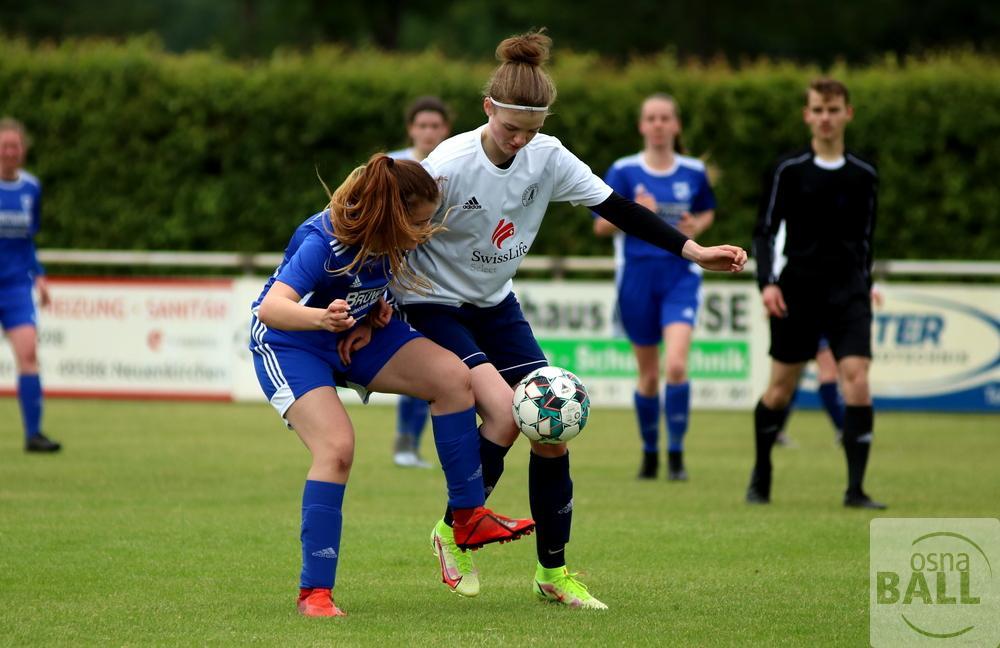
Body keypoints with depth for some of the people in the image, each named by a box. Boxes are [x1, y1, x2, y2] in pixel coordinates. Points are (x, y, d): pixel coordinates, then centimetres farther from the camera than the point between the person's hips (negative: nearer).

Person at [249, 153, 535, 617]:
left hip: (354, 333, 7)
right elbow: (272, 308, -49)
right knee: (337, 446, -26)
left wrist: (373, 317, -7)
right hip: (288, 343, -7)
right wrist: (322, 318, -67)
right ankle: (314, 592, -17)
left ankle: (469, 517, 1)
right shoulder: (324, 243, -35)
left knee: (451, 377, -10)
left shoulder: (389, 237, -14)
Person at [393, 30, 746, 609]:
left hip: (496, 304, 6)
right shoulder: (449, 166, -25)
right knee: (504, 410, -25)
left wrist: (695, 251, -13)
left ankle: (553, 572, 10)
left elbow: (617, 208, -6)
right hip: (434, 305, -6)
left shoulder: (547, 157, -10)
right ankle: (454, 532, -3)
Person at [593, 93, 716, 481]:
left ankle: (676, 454, -10)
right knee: (649, 375, 6)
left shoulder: (694, 172, 4)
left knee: (676, 365, -19)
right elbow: (600, 226, 2)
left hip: (681, 277, 0)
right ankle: (650, 452, 25)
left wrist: (697, 225, -1)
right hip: (637, 276, 0)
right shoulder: (623, 171, 0)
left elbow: (707, 212, 22)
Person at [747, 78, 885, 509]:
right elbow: (764, 232, 0)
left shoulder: (864, 177, 8)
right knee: (781, 387, 3)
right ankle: (761, 477, 25)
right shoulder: (788, 171, -1)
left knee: (857, 377, -15)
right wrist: (767, 283, -12)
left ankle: (856, 489, -14)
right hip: (797, 292, -1)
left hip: (848, 292, 1)